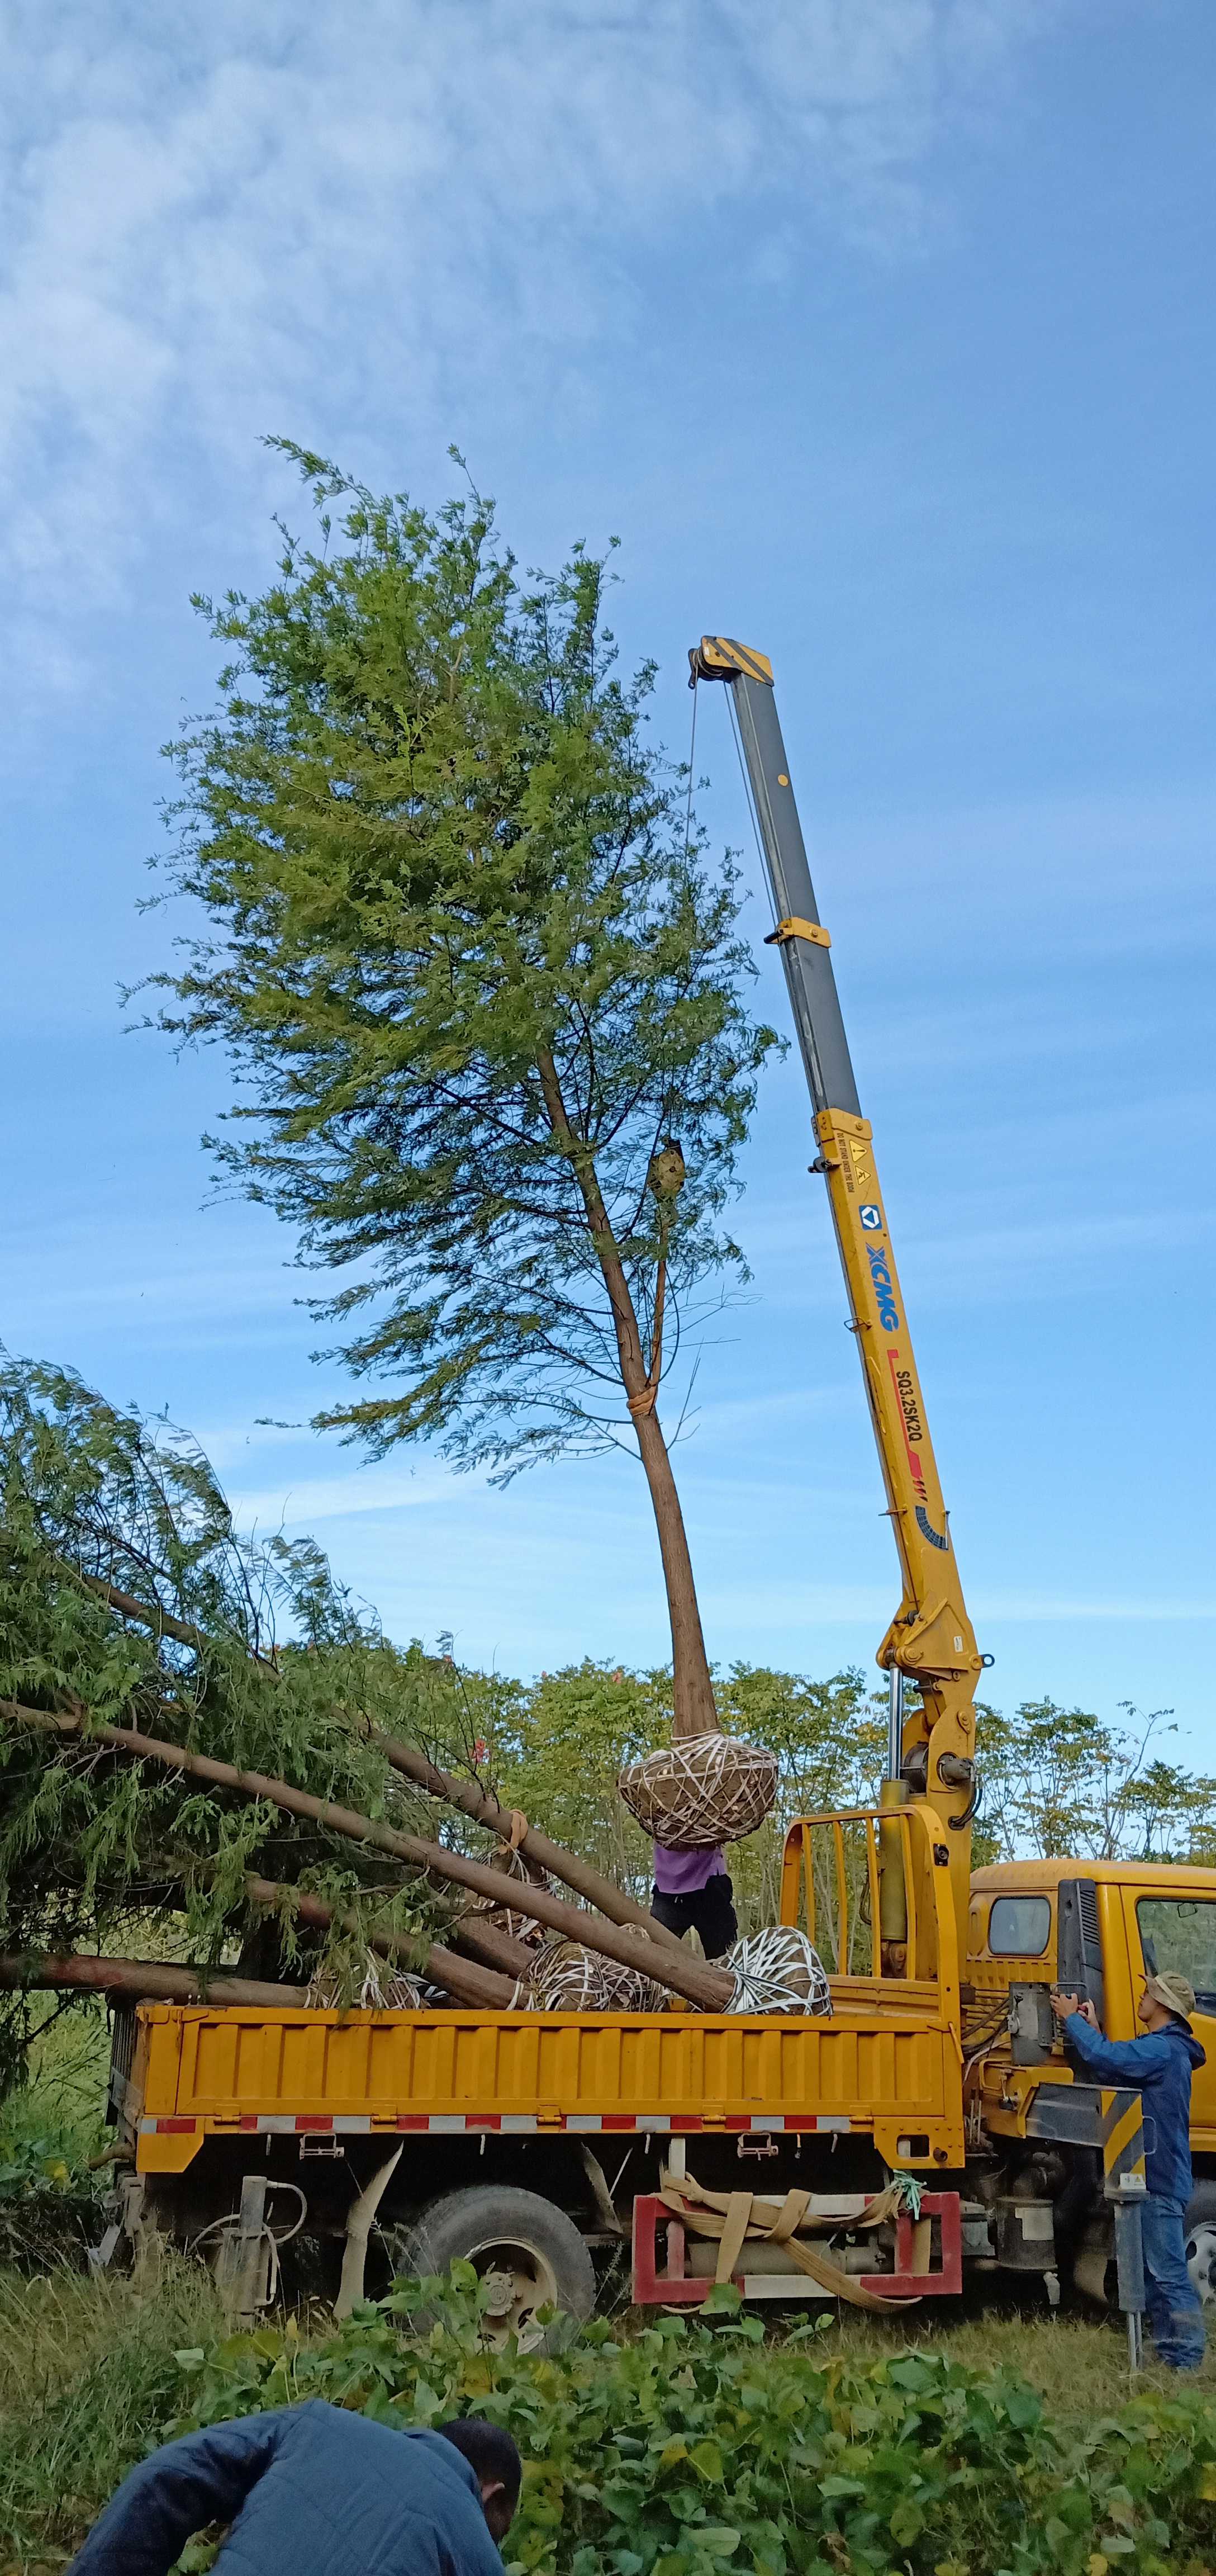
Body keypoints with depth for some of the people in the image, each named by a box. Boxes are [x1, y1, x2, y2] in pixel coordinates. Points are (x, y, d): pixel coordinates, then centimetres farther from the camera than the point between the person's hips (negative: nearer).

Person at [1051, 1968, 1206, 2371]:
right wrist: (1093, 2030, 10)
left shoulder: (1163, 2050, -18)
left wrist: (1072, 2020, -13)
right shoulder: (1166, 2049, 16)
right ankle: (1168, 2352, 21)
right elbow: (1113, 2072, 17)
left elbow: (1102, 2058, -27)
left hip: (1161, 2180, -11)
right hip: (1154, 2176, 11)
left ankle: (1187, 2362, -2)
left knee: (1169, 2273, -6)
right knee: (1153, 2272, 15)